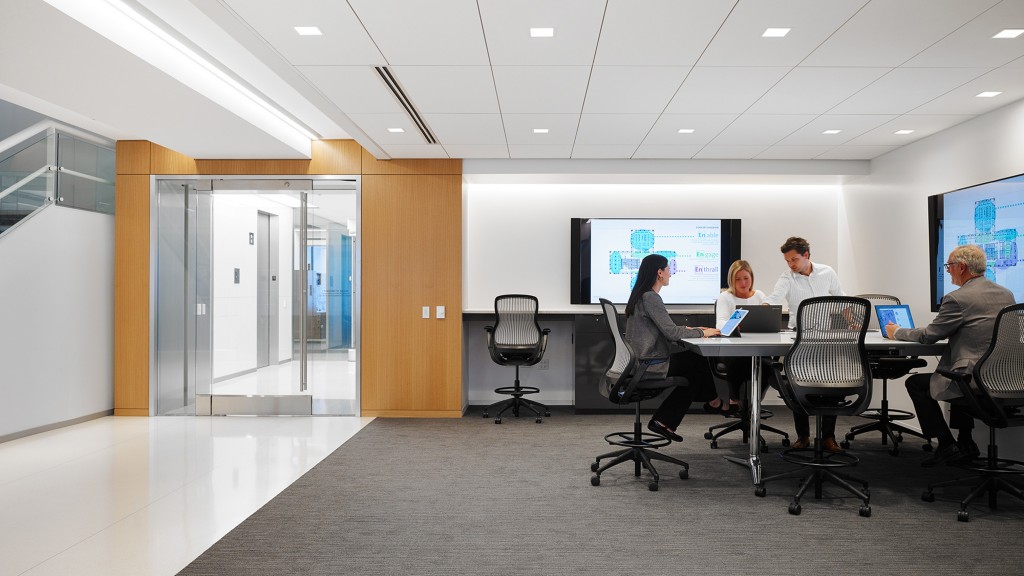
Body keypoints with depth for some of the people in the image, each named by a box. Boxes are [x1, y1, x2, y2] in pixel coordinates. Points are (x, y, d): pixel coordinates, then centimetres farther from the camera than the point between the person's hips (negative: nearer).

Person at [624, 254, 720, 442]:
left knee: (694, 358, 13)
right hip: (650, 367, -9)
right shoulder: (650, 297, -18)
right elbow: (672, 333, -20)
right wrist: (701, 332, -6)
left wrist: (690, 329, 9)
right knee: (697, 364, 6)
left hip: (641, 361, 9)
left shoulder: (641, 296, 13)